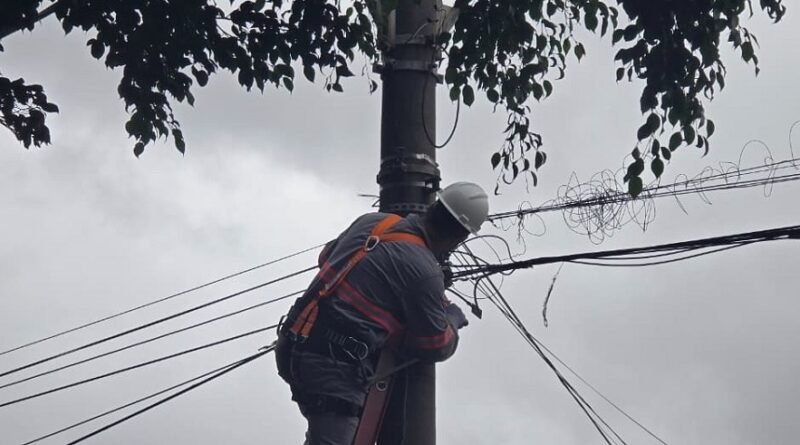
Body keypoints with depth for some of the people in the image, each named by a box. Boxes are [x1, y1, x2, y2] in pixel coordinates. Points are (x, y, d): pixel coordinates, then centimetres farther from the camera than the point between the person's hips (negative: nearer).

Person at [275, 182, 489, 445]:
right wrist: (453, 318, 22)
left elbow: (327, 257, 29)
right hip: (335, 366, -9)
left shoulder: (372, 220, 9)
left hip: (296, 347, 9)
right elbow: (437, 346, 1)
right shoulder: (424, 270, -12)